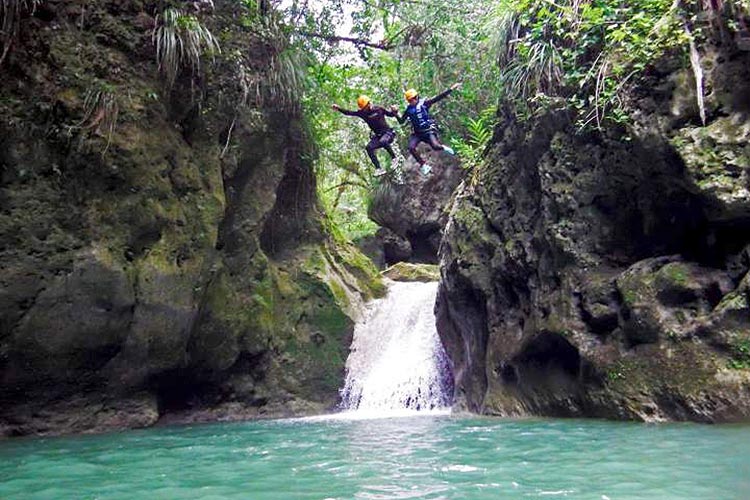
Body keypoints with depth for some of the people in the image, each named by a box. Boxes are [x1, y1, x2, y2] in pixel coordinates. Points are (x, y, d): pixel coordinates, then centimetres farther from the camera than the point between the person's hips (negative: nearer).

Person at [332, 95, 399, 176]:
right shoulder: (362, 113, 2)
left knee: (383, 141, -38)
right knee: (368, 148, -21)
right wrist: (339, 109, -15)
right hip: (378, 136, 5)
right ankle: (378, 169, -19)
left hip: (388, 133, -5)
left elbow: (391, 114, 7)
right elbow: (349, 113, -3)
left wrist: (394, 111, -15)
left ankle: (394, 158, -18)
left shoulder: (379, 109, -5)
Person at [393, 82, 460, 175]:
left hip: (429, 130, -4)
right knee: (411, 148, -18)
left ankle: (443, 147, 14)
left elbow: (438, 98, -11)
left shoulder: (424, 103, -6)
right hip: (417, 133, 4)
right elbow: (401, 121, 8)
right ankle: (423, 165, -2)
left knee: (435, 146, -24)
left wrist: (451, 89, -18)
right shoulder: (408, 109, 5)